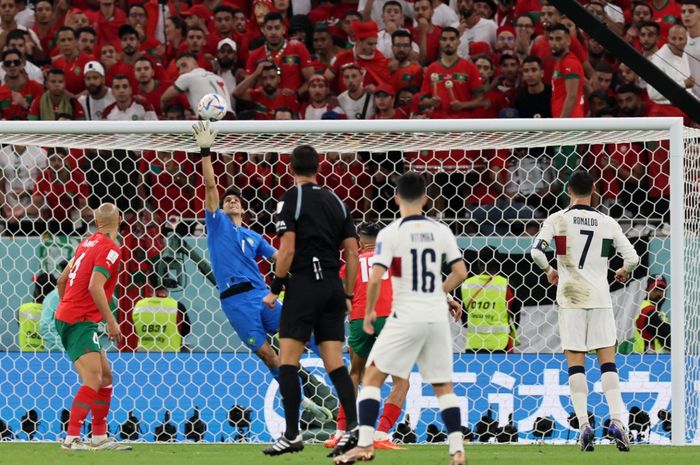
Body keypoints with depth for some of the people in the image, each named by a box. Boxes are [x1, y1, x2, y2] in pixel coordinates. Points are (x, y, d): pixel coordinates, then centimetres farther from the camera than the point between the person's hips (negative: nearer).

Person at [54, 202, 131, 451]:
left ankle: (99, 437, 15)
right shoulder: (110, 249, -13)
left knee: (105, 376, 13)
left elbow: (62, 279, 18)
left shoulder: (88, 243, 13)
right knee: (93, 380, -15)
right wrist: (111, 321, -19)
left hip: (67, 316, 9)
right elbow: (94, 286, -23)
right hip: (79, 321, -9)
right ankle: (71, 438, -19)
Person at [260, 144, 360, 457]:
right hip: (333, 286, 6)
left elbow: (288, 249, -12)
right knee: (334, 362, 4)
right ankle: (353, 427, -9)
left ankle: (292, 434, -4)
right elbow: (352, 252, 11)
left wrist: (275, 289, -4)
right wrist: (347, 295, 17)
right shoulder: (335, 201, 13)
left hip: (304, 285, -6)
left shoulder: (291, 199, -4)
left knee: (287, 361, -1)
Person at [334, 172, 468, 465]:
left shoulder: (390, 233, -7)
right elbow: (460, 272, 7)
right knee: (443, 386, 14)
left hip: (406, 317, -4)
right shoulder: (441, 231, 4)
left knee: (372, 377, 6)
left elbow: (375, 279, -13)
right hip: (437, 317, 4)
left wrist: (369, 312, 2)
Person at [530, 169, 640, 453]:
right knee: (607, 362, 4)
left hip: (570, 296, -1)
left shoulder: (558, 219, -1)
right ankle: (616, 421, -9)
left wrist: (549, 271, 8)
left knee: (575, 363, 2)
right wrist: (624, 272, 23)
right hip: (600, 296, 1)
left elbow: (536, 251, -11)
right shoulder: (608, 223, 3)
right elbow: (632, 258, 1)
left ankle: (584, 424, -6)